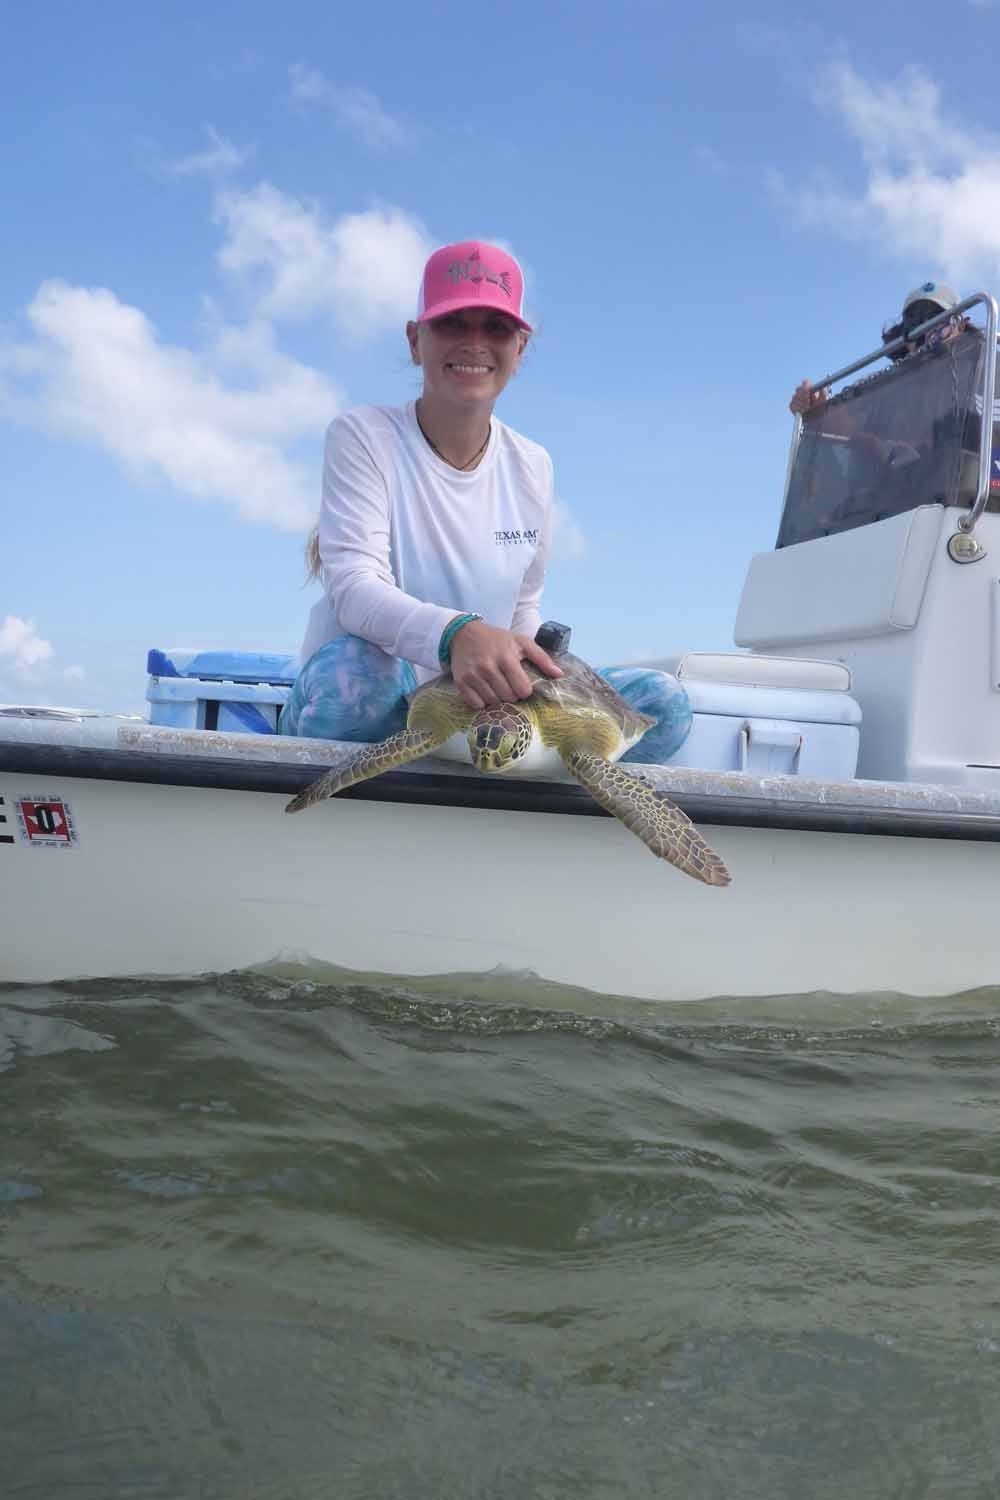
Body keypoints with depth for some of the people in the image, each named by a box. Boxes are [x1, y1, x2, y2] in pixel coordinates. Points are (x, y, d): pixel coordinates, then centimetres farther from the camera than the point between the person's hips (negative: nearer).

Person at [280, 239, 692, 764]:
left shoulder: (532, 466, 6)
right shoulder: (362, 436, -9)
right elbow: (352, 587, -24)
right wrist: (457, 632, -44)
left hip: (483, 711, 5)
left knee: (665, 703, -13)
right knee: (355, 666, -41)